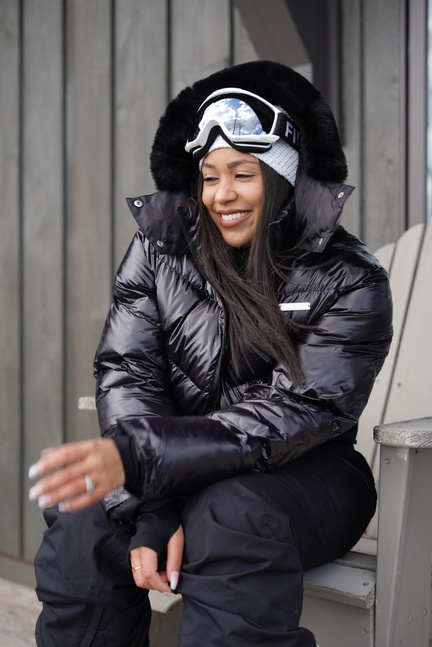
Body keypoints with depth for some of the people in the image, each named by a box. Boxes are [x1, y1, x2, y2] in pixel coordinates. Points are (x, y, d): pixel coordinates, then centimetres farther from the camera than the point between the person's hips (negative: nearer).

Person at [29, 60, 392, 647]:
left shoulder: (350, 282, -10)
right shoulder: (161, 243, -1)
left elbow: (294, 416, -21)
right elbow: (127, 375, -8)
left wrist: (136, 454, -34)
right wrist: (154, 520, -23)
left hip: (305, 476, -2)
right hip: (185, 474, 3)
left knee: (231, 519, -35)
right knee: (82, 521, -25)